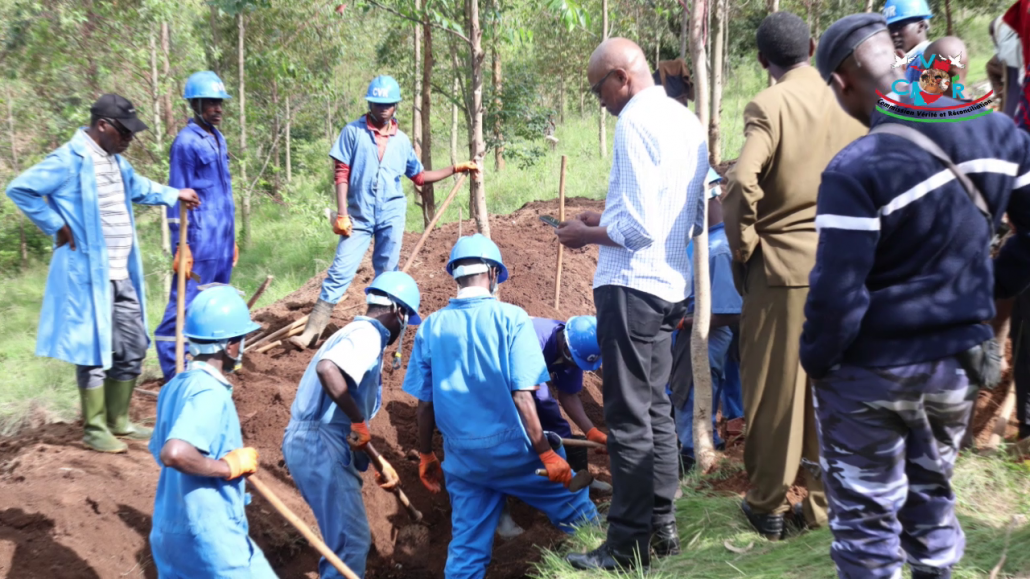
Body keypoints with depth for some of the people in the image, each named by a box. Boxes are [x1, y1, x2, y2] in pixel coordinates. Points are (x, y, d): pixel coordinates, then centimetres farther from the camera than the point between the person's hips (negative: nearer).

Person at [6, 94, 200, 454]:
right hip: (89, 274, -9)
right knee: (95, 352, 0)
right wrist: (57, 227, -16)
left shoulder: (115, 161, 13)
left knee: (133, 348, 14)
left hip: (122, 275, 9)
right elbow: (20, 189, -19)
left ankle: (119, 422, 27)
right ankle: (95, 430, 12)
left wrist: (175, 195, 33)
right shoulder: (70, 160, -16)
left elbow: (137, 188, 34)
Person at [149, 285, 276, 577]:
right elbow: (173, 454, -35)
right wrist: (229, 466, -22)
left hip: (171, 532, 9)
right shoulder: (210, 393, -21)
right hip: (210, 537, -9)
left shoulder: (175, 386, 7)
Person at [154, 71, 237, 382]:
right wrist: (181, 246, -14)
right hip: (200, 241, -8)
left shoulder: (218, 139, 15)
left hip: (222, 241, 8)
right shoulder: (186, 142, -9)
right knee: (186, 303, -5)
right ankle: (173, 367, 1)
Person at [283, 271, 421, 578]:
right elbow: (326, 368, -33)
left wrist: (379, 462, 27)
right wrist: (359, 422, -25)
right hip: (320, 446, -10)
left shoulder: (358, 333, 20)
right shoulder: (367, 334, -11)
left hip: (312, 443, 10)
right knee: (352, 540, -4)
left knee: (346, 535, 22)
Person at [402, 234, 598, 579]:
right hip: (510, 449, -4)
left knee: (466, 548, 11)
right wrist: (547, 453, -11)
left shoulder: (431, 327, 0)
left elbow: (425, 403, 3)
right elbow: (522, 396, -16)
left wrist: (426, 455, 15)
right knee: (573, 506, 17)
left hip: (462, 457, 4)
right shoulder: (510, 318, -11)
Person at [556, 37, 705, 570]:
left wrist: (588, 235, -6)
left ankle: (629, 543, 7)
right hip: (669, 282, 9)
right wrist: (607, 216, 16)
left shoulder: (636, 122, -16)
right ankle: (661, 525, 26)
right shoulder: (686, 120, 12)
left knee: (628, 416, -2)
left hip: (631, 284, -9)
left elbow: (639, 229, -21)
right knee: (655, 408, 17)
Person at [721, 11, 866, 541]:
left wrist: (742, 248, -8)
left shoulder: (768, 106, -11)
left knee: (774, 390, 8)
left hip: (781, 264, -4)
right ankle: (824, 503, 25)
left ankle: (769, 507, 19)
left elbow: (742, 183, -23)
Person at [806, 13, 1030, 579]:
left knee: (866, 514, 11)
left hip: (873, 374, -6)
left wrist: (816, 361, -8)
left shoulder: (857, 169, -24)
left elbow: (837, 293, -25)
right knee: (931, 494, 24)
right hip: (960, 362, 6)